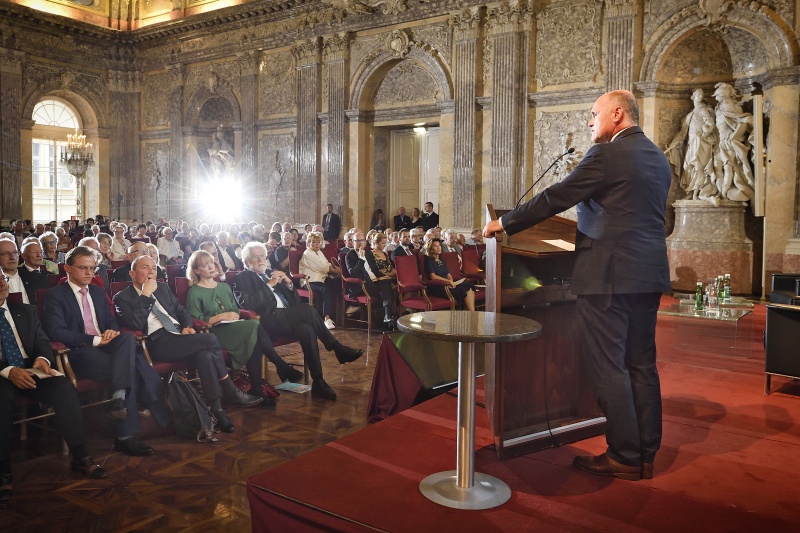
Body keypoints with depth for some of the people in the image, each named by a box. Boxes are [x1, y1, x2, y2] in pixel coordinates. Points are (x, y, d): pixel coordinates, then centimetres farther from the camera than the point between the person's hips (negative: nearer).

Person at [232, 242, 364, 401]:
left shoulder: (271, 274, 26)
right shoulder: (241, 279, 10)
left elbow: (295, 301, 21)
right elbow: (248, 305, -10)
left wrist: (288, 283, 3)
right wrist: (269, 285, -10)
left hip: (287, 317, 6)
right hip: (268, 320, -6)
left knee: (306, 330, -28)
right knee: (306, 310, -28)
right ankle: (337, 348, -19)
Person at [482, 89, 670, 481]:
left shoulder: (606, 155, -11)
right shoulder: (658, 158, 15)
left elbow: (555, 198, -11)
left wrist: (504, 223, -2)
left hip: (608, 275, -9)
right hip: (649, 274, 9)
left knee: (607, 366, 0)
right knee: (641, 364, 13)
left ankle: (624, 457, 7)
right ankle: (645, 455, 22)